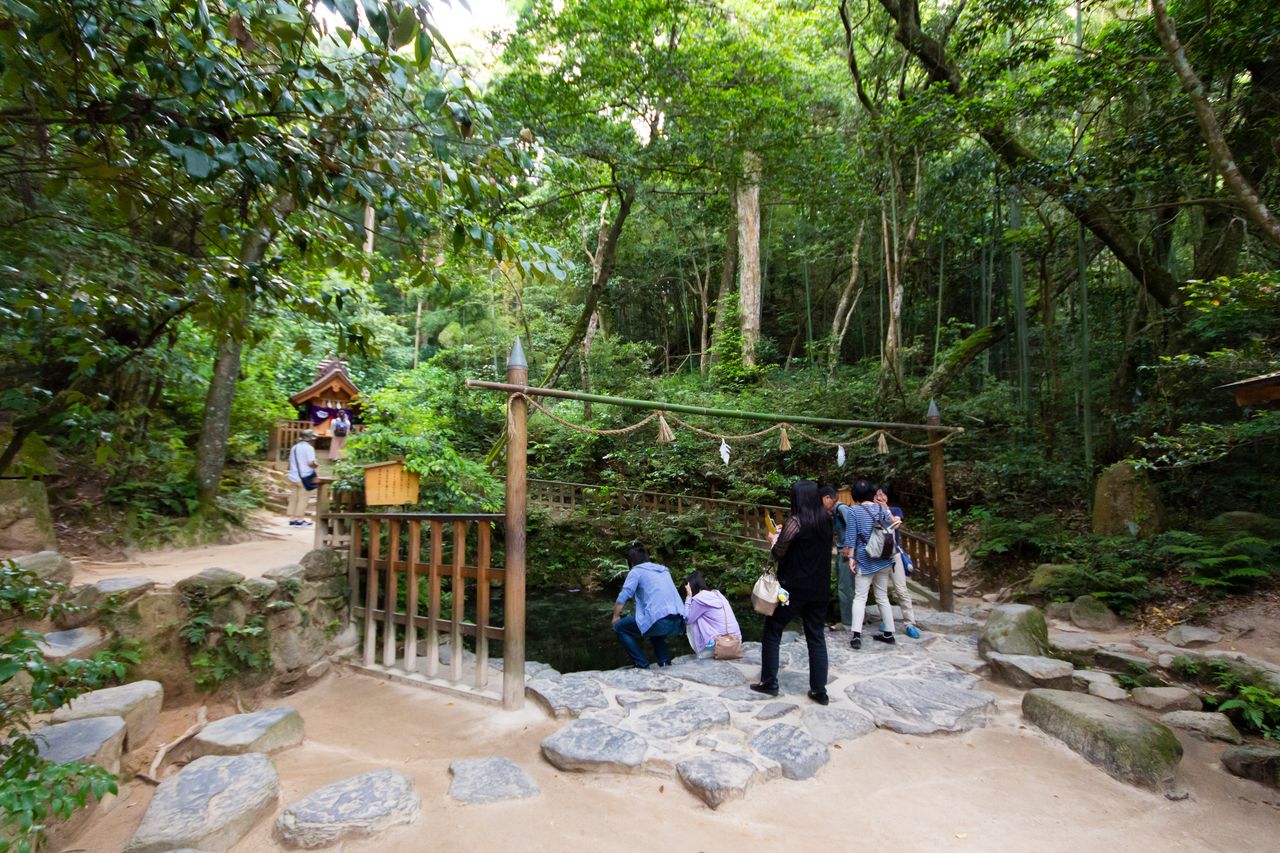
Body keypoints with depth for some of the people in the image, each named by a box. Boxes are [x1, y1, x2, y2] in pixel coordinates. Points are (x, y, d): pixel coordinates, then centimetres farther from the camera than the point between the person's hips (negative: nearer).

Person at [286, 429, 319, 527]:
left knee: (294, 498, 11)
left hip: (293, 477, 7)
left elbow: (290, 463, 17)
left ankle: (292, 519, 14)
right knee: (303, 498, 0)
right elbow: (311, 463, -20)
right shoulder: (309, 448, -11)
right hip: (304, 477, -7)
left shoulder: (294, 447, 13)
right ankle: (300, 520, 4)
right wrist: (316, 466, -1)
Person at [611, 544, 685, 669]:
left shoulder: (636, 571, 7)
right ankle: (665, 662, 20)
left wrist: (615, 617, 16)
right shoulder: (664, 570, 25)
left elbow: (623, 597, 0)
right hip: (679, 624, 6)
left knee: (620, 627, 15)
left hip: (660, 622, -6)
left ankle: (642, 666, 6)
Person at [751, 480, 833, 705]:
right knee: (817, 638, 13)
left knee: (772, 631, 10)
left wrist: (774, 540, 8)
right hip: (820, 589, 6)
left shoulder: (795, 521, -16)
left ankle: (769, 683, 14)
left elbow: (777, 554, -12)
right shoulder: (825, 520, 4)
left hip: (794, 587, -6)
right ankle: (819, 690, 15)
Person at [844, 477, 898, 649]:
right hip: (884, 559, 4)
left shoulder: (855, 511, -8)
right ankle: (888, 633, 19)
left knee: (860, 597, -2)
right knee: (882, 596, 15)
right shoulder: (882, 508, 4)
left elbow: (851, 536, -9)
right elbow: (891, 527, 17)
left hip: (865, 559, -4)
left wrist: (851, 557, -4)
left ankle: (857, 635, -12)